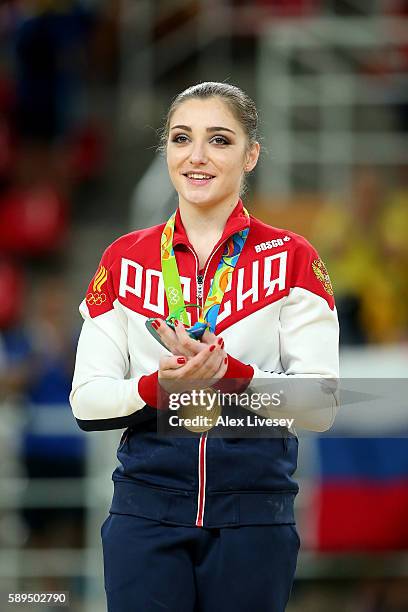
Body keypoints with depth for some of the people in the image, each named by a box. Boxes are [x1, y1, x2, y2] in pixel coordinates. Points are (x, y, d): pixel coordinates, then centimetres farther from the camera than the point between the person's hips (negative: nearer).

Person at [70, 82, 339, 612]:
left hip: (255, 513, -1)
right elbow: (86, 400, 1)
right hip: (147, 505, 1)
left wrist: (227, 371, -22)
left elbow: (321, 404, -7)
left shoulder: (290, 259, 1)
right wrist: (159, 386, -18)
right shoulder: (126, 260, 7)